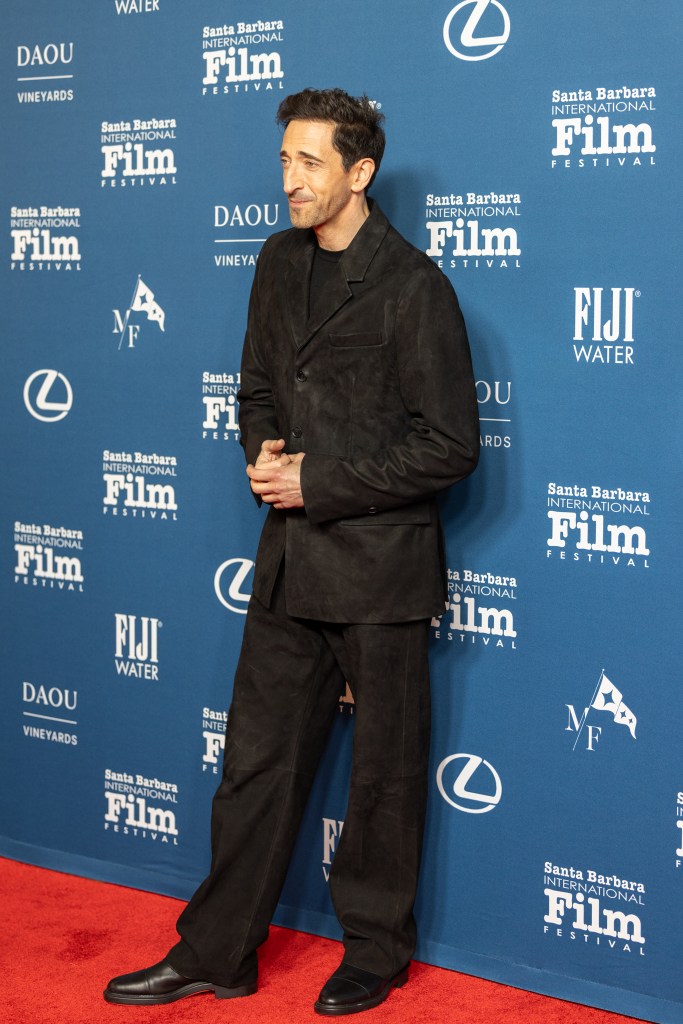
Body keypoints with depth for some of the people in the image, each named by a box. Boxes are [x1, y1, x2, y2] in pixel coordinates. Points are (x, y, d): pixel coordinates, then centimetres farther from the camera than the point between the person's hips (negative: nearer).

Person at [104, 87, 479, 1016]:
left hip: (379, 565, -6)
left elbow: (449, 447, -14)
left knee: (385, 772, 9)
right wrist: (263, 455, -3)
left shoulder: (414, 288, -13)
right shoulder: (280, 262, 8)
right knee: (256, 759, 12)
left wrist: (318, 481, -16)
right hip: (292, 556, 6)